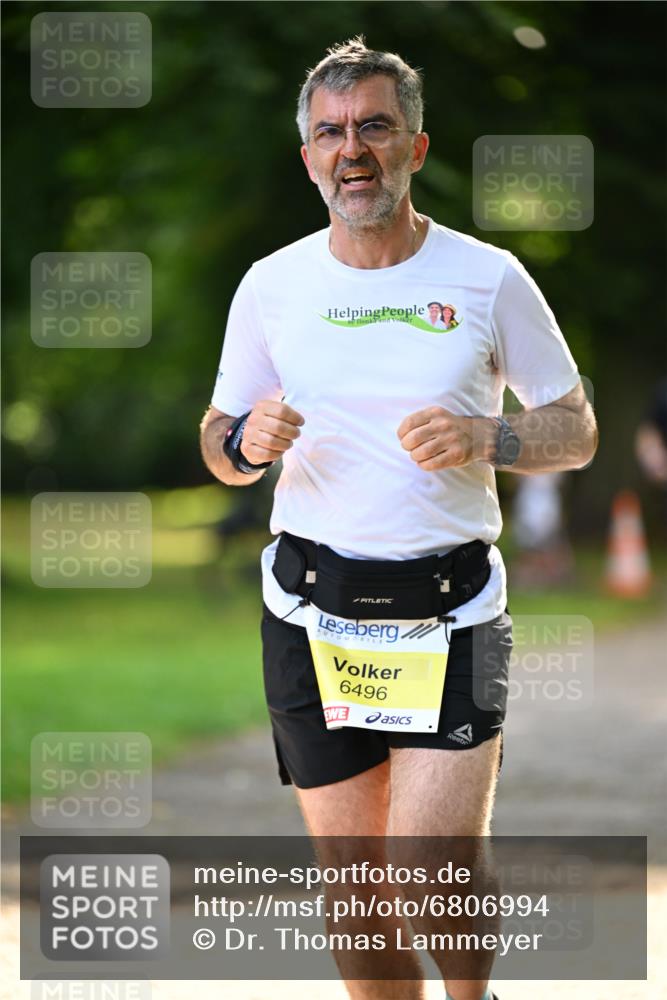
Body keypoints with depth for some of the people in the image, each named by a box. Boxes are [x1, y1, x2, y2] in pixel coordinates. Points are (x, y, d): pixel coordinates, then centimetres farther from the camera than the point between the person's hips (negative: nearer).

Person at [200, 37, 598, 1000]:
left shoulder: (489, 278, 0)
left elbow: (576, 431, 6)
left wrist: (485, 439, -14)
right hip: (312, 615, 2)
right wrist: (247, 442, -9)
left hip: (451, 606, -2)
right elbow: (218, 442, 15)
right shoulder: (271, 286, 6)